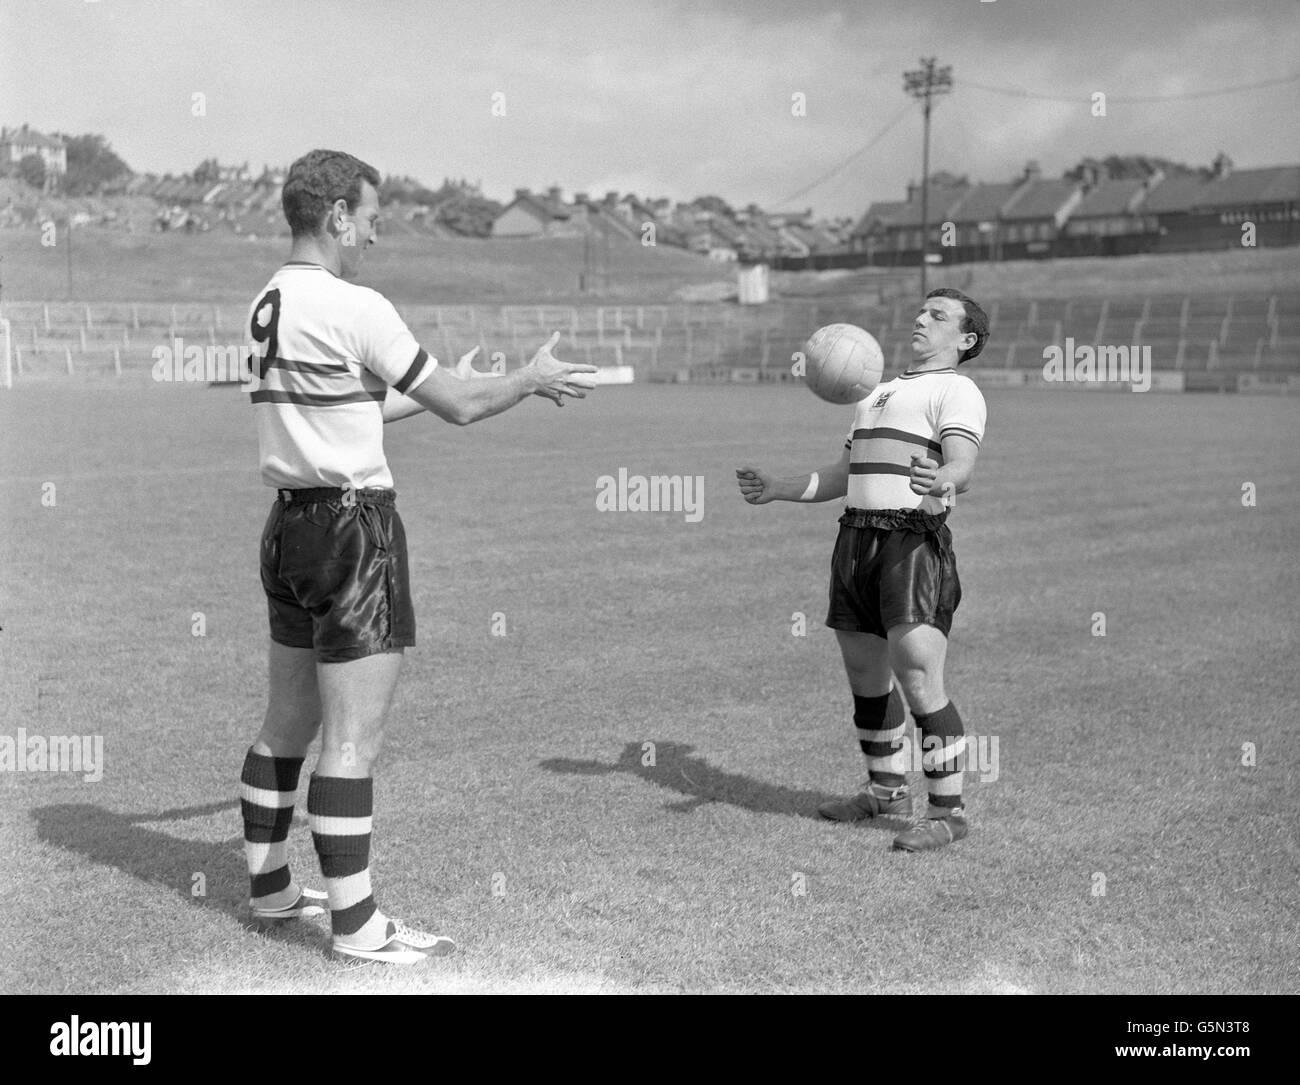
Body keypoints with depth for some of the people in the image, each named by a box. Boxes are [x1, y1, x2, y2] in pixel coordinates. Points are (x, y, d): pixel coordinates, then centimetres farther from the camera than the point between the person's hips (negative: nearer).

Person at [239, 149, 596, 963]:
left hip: (290, 524, 9)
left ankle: (269, 886, 31)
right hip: (355, 529, -9)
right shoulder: (356, 309, -16)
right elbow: (460, 408, -10)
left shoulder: (267, 306, 10)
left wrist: (443, 383, 28)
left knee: (289, 722, 18)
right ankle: (357, 925, 5)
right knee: (354, 740, -3)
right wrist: (532, 380, 7)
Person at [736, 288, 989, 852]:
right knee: (866, 677, 14)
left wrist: (943, 482, -41)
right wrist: (777, 488, 26)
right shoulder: (877, 392, 26)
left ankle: (948, 810, -3)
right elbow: (842, 475, 30)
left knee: (918, 681, -14)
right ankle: (887, 791, 30)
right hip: (856, 539, 8)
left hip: (914, 541, -8)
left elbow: (962, 461, -19)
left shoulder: (955, 390, -1)